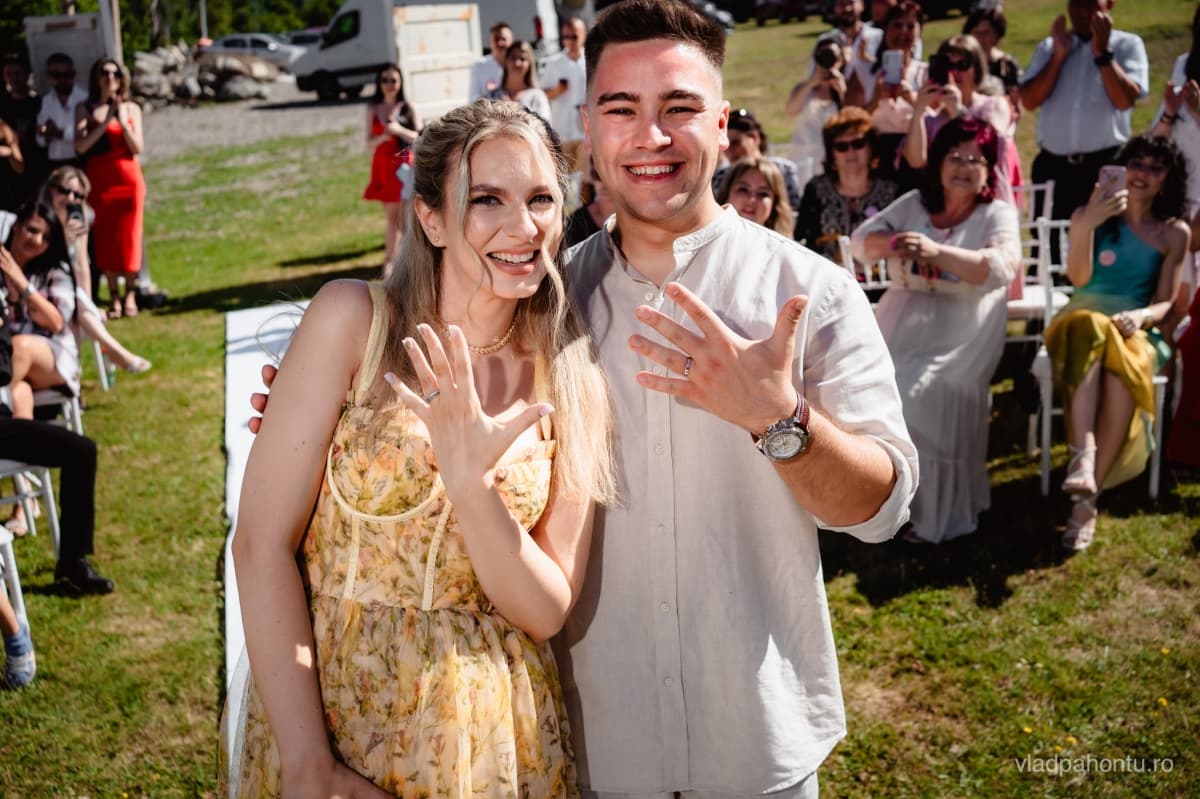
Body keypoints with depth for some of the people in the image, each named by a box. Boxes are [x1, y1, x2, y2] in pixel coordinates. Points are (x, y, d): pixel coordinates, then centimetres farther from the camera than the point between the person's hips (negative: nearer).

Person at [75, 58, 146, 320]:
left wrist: (123, 122, -15)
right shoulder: (85, 109, 3)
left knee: (129, 236, 0)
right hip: (100, 180, -1)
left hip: (129, 178, 1)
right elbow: (80, 146, -9)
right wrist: (105, 122, -16)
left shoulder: (131, 109, 7)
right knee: (106, 237, -1)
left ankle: (130, 294, 8)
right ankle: (113, 295, 5)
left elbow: (137, 148, -1)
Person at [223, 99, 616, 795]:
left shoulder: (572, 379, -3)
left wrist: (469, 483, -22)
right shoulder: (355, 320, -10)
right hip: (322, 709, -2)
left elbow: (547, 611, -6)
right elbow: (263, 543, -12)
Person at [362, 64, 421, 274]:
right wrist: (383, 136, -15)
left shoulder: (408, 108, 2)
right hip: (383, 165, 2)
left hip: (405, 165, -2)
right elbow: (369, 142, 5)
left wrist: (399, 130, -20)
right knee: (391, 216, 6)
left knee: (404, 217, -7)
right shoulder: (373, 109, 8)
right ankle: (389, 260, 12)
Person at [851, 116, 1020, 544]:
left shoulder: (998, 214, 2)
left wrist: (936, 252, -30)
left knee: (932, 393, -27)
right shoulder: (913, 204, 14)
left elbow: (1002, 268, -17)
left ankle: (937, 509, -10)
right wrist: (896, 244, -17)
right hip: (901, 324, 4)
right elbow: (860, 240, 7)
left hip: (961, 335, -4)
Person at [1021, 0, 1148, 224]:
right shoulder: (1049, 47, 13)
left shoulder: (1128, 45, 4)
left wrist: (1102, 52, -12)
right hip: (1052, 165, 3)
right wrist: (1059, 55, -6)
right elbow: (1029, 101, 0)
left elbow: (1125, 100, -11)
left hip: (1106, 165, -3)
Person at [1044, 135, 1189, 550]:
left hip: (1136, 329, 0)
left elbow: (1166, 302, 6)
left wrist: (1140, 316, -18)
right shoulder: (1088, 214, 10)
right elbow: (1078, 278, -4)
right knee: (1090, 330, -39)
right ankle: (1083, 455, -55)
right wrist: (1087, 225, -21)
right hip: (1081, 319, 0)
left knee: (1124, 365, -37)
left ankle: (1087, 498, -40)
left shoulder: (1174, 232, 11)